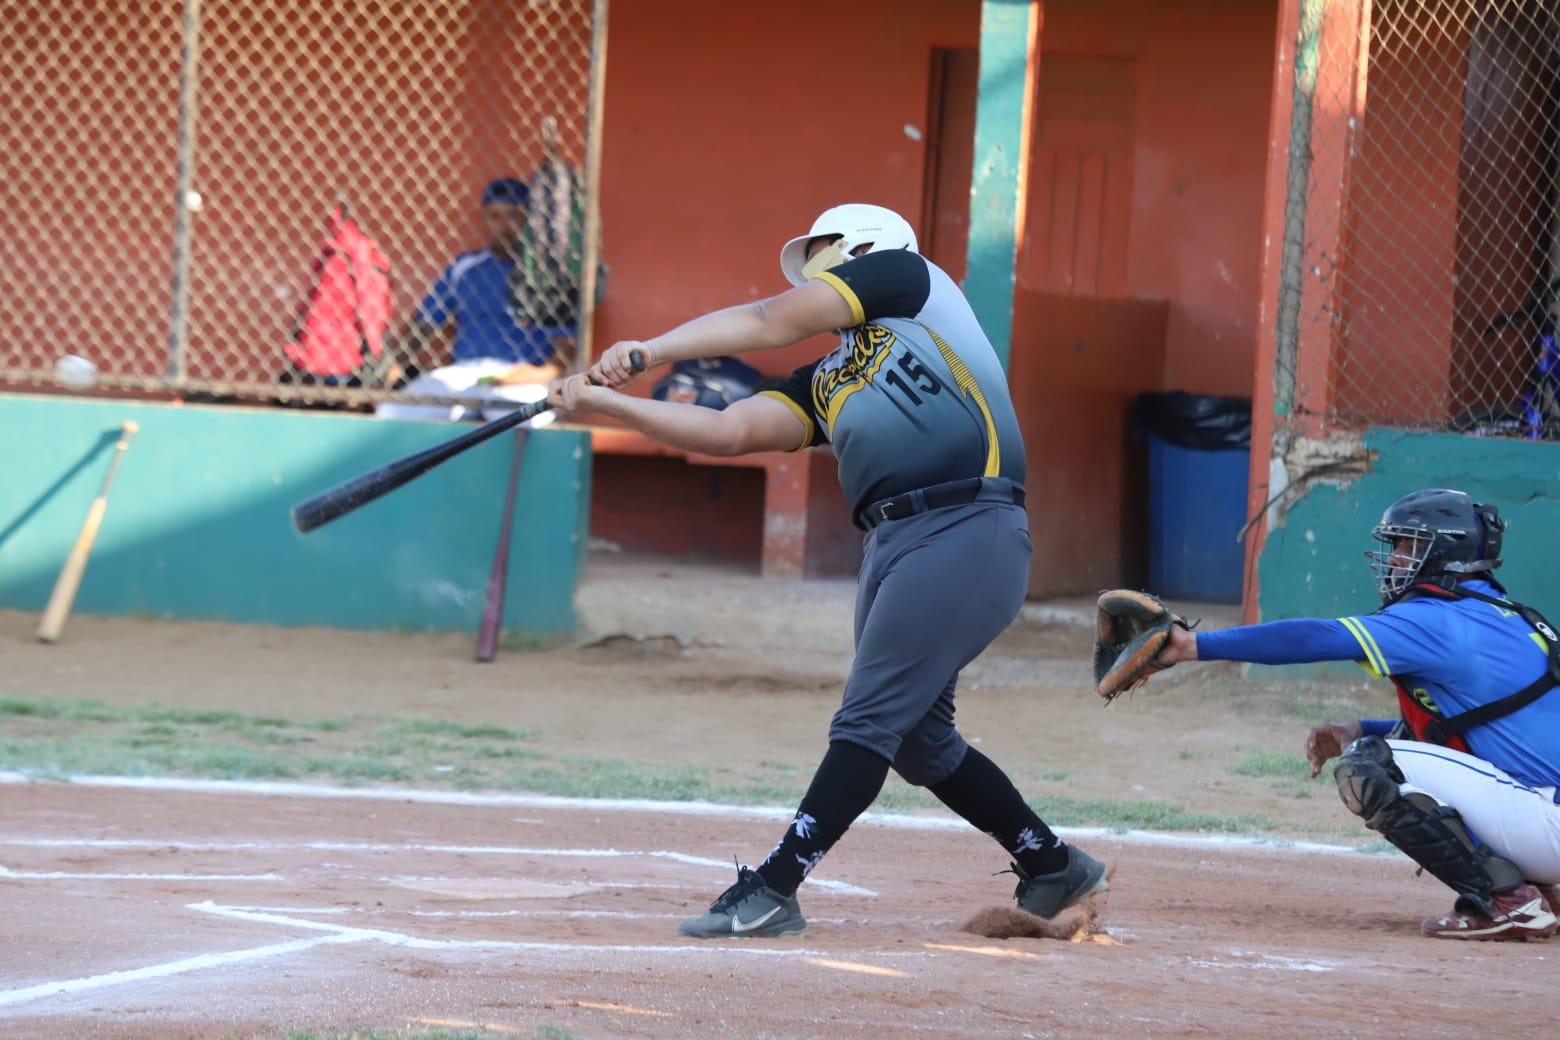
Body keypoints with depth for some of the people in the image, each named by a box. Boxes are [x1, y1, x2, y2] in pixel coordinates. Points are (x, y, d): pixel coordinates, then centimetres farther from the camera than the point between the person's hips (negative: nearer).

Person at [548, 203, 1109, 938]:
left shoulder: (904, 275, 8)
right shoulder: (826, 382, 24)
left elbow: (772, 322, -1)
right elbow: (729, 433, 12)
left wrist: (649, 351, 0)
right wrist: (604, 401, 6)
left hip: (969, 534, -9)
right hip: (894, 545, 9)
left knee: (869, 722, -11)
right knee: (916, 740, 12)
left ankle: (772, 891, -14)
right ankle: (1053, 870, 26)